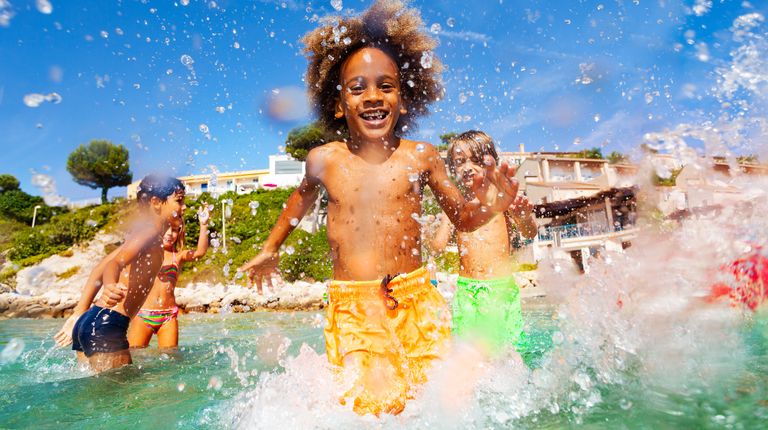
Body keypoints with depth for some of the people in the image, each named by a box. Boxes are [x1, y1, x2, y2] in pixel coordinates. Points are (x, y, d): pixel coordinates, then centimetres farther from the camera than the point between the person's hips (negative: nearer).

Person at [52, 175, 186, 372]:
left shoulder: (140, 231, 20)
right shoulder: (150, 230, -9)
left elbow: (99, 269, 23)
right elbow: (115, 262, -26)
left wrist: (79, 314, 23)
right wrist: (111, 287, -48)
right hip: (106, 325, -10)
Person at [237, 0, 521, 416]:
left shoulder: (421, 156, 1)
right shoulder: (323, 159, 4)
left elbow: (462, 217, 12)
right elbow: (303, 196, 27)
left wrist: (486, 206, -11)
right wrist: (270, 248, 30)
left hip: (416, 299, 1)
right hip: (350, 307, 0)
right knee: (372, 401, -17)